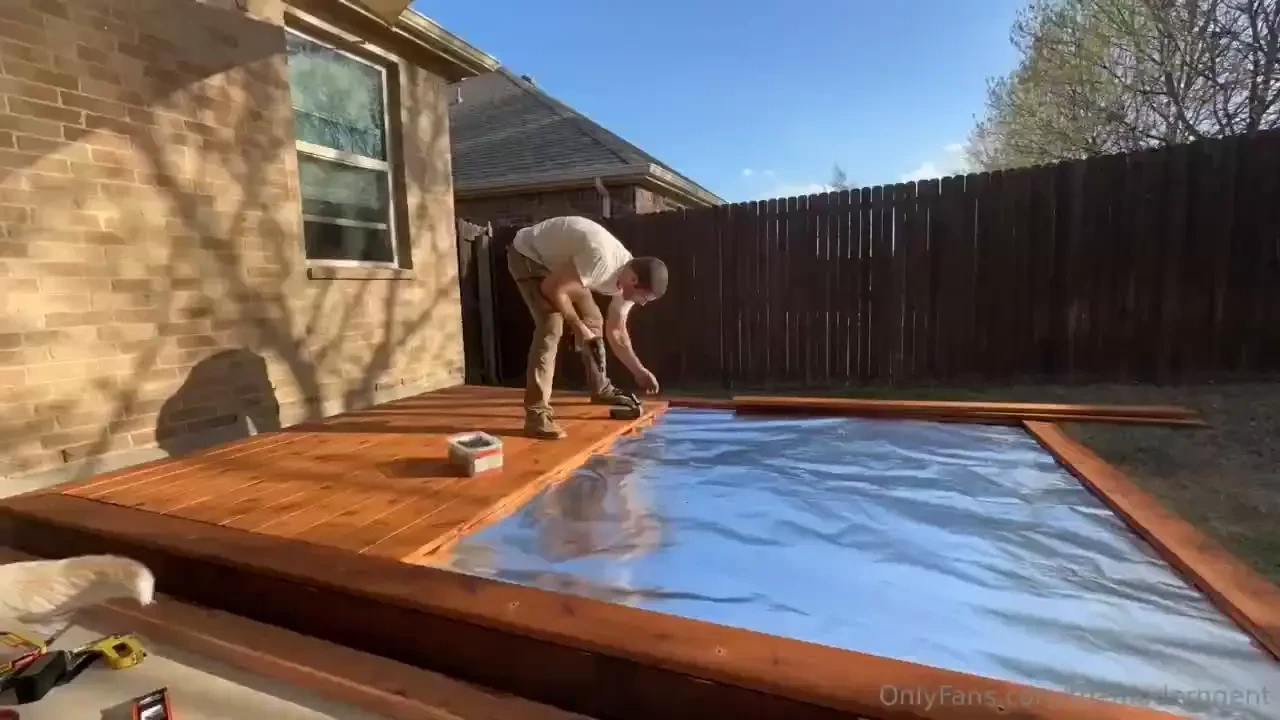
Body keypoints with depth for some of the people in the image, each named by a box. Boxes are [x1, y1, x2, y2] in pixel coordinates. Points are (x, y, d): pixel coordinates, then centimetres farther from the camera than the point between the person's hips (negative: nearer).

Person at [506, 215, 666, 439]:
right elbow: (551, 288, -32)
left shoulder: (627, 278, -8)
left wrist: (639, 371, 5)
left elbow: (616, 332, 4)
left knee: (594, 321, 7)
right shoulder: (601, 260, -37)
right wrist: (577, 326, -21)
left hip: (558, 261, 9)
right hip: (528, 255, -9)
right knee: (552, 326, -23)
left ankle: (600, 389, 25)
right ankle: (536, 414, -21)